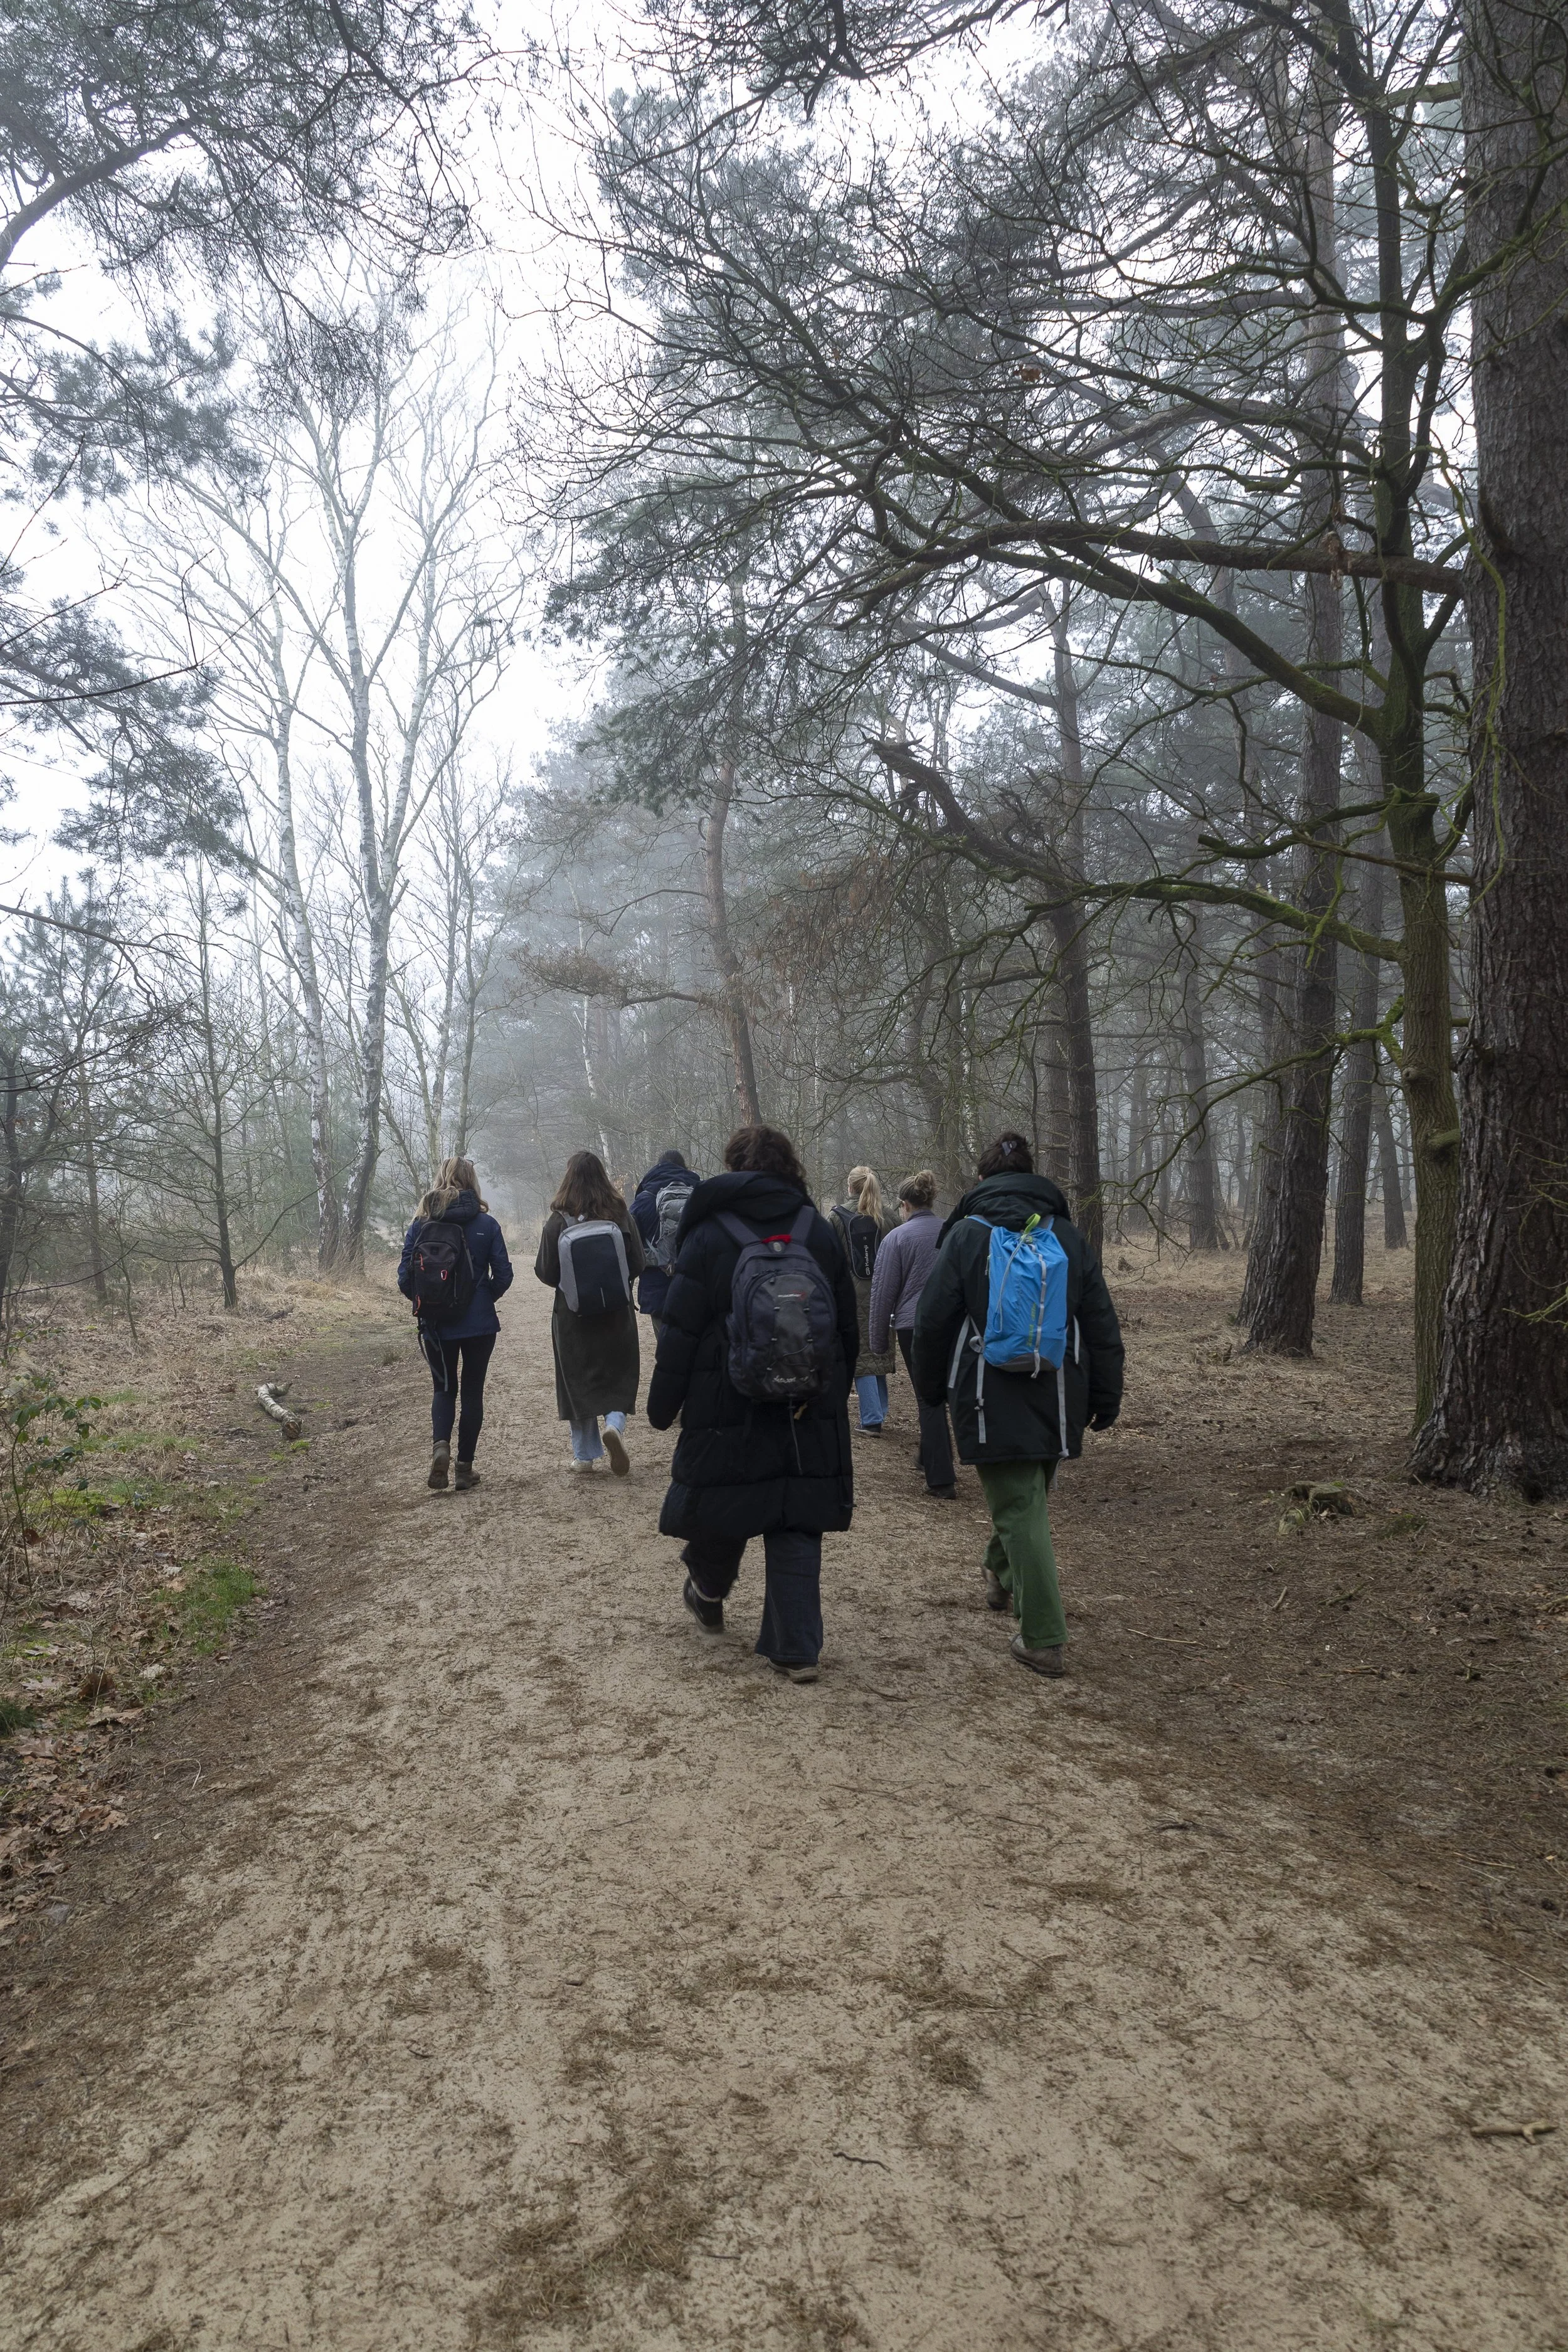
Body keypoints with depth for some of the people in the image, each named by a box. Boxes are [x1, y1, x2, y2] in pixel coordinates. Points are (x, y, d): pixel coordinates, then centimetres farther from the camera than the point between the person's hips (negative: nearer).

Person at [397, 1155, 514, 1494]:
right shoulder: (486, 1224, -6)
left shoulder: (420, 1225, -4)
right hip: (480, 1324, -1)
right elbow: (503, 1274, -7)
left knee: (444, 1388, 16)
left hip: (437, 1326, 1)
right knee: (472, 1391, 11)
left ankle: (440, 1445, -10)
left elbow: (405, 1278, -5)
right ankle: (464, 1468, 12)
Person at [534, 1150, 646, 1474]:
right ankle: (615, 1424, -14)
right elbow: (638, 1265, -1)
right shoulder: (621, 1215, -6)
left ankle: (585, 1455, 16)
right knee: (619, 1375, 13)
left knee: (578, 1379, 11)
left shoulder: (558, 1220, -11)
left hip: (572, 1313, -1)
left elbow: (546, 1272, -5)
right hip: (617, 1312, 1)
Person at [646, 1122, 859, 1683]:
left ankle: (708, 1594, 41)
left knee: (719, 1512, 18)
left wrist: (662, 1405, 1)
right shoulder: (820, 1232, 4)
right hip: (810, 1411, 3)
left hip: (728, 1409, -3)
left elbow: (680, 1333, -8)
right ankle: (798, 1648, 5)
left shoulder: (708, 1236, -7)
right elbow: (849, 1327, 10)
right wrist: (834, 1393, 20)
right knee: (797, 1528, 7)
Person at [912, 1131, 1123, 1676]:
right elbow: (1103, 1325, 6)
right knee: (1029, 1499, 24)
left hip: (994, 1401, -4)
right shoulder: (1068, 1236, 5)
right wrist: (1105, 1399, 14)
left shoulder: (966, 1235, -5)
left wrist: (930, 1384, 12)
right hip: (1059, 1400, 4)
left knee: (1020, 1513, -2)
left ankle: (1044, 1640, -3)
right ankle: (1004, 1578, 46)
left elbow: (933, 1320, -3)